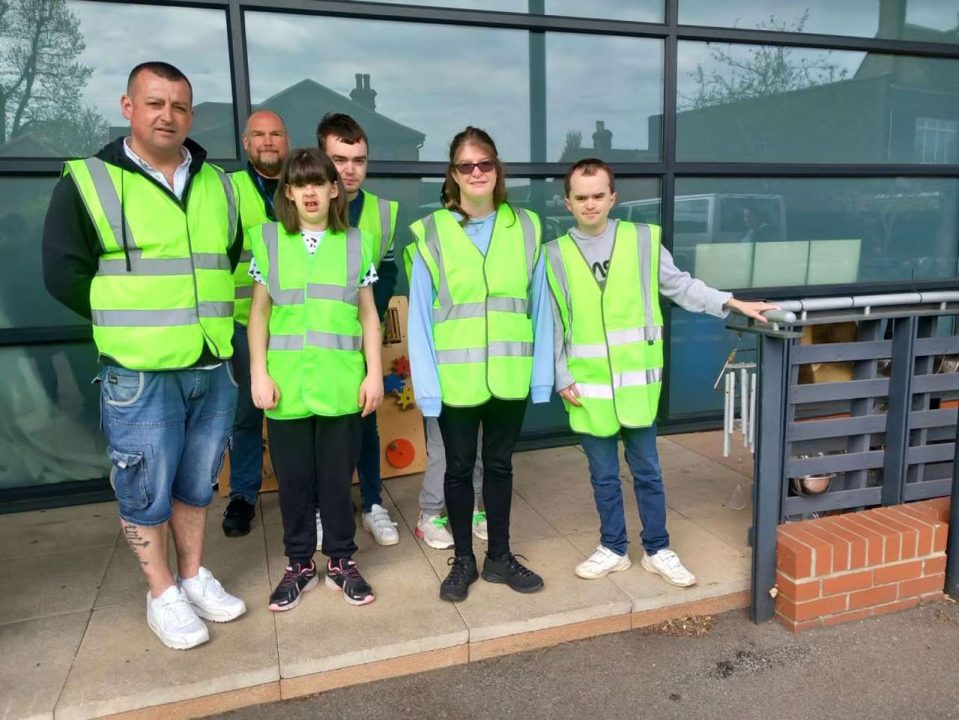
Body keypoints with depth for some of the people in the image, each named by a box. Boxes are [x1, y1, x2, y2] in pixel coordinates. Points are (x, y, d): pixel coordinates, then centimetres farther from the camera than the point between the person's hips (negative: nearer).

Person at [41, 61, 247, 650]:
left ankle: (195, 578, 34)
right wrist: (136, 327, -4)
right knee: (147, 491, 7)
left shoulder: (218, 185, 9)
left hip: (214, 369, 4)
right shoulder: (88, 182, -4)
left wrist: (211, 319, 6)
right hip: (140, 377, -4)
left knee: (197, 485, 16)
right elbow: (65, 275, -4)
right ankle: (163, 595, 25)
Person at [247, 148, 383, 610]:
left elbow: (368, 315, 7)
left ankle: (341, 562, 25)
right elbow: (259, 313, 4)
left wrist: (374, 373, 1)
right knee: (293, 479, 10)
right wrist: (259, 373, -2)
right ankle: (300, 564, 26)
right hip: (287, 384, 0)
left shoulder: (356, 243, 6)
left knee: (338, 477, 9)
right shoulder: (267, 240, 5)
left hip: (341, 384, 0)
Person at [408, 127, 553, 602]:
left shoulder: (525, 228, 2)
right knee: (459, 467, 12)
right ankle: (462, 560, 30)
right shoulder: (431, 233, -5)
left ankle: (499, 556, 33)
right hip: (456, 378, -1)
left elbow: (539, 307, 2)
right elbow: (420, 315, -5)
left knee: (499, 464, 16)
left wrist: (542, 373, -2)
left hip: (510, 374, 2)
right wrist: (426, 383, -10)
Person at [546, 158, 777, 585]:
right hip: (588, 386, 0)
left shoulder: (643, 240, 0)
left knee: (647, 471, 12)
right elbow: (553, 326, 3)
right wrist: (562, 378, -1)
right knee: (603, 474, 13)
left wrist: (734, 304, -4)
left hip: (636, 381, 0)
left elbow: (681, 286, 5)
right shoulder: (555, 255, 0)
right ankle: (613, 549, 30)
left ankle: (657, 550, 28)